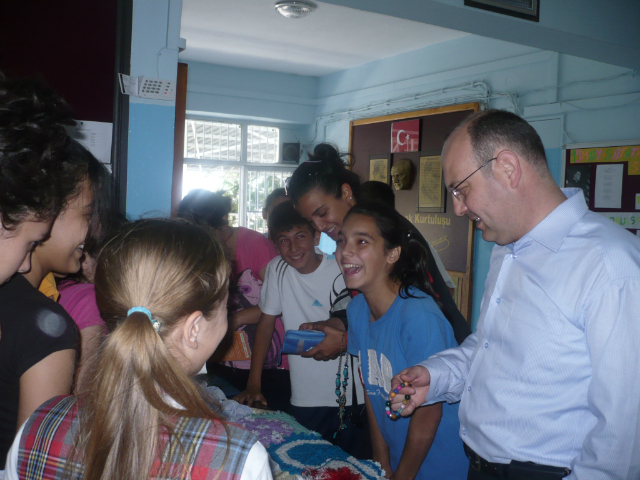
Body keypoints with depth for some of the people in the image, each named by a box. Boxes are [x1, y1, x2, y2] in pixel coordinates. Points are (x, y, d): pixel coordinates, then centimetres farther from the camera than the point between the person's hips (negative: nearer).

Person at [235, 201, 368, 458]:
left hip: (352, 396, -2)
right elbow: (266, 323, 5)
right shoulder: (277, 269, -2)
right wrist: (253, 384, 3)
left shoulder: (341, 268, -10)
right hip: (305, 399, 2)